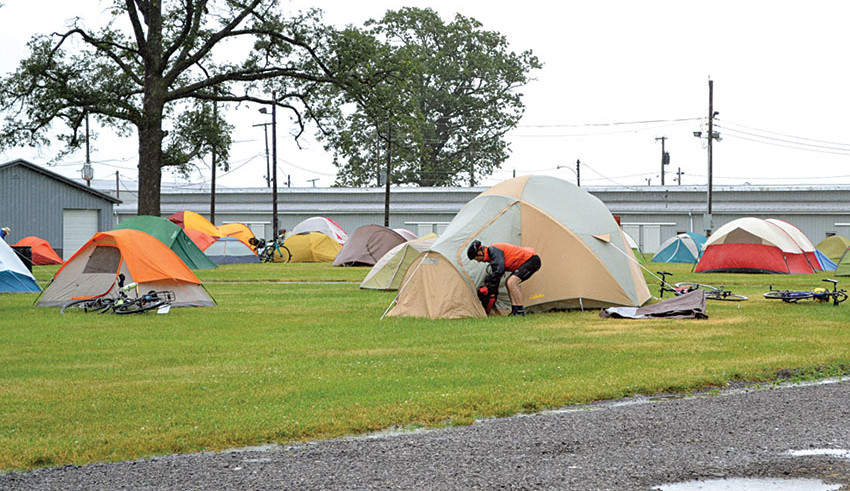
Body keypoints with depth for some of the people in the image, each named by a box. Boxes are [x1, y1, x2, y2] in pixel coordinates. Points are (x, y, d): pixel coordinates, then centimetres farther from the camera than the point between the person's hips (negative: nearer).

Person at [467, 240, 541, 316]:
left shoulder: (494, 250, -19)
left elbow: (499, 270, -28)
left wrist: (488, 287, -19)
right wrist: (493, 294, 16)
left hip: (532, 260, -11)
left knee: (511, 283, -20)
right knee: (509, 283, 12)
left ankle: (520, 311, -16)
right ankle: (515, 310, 10)